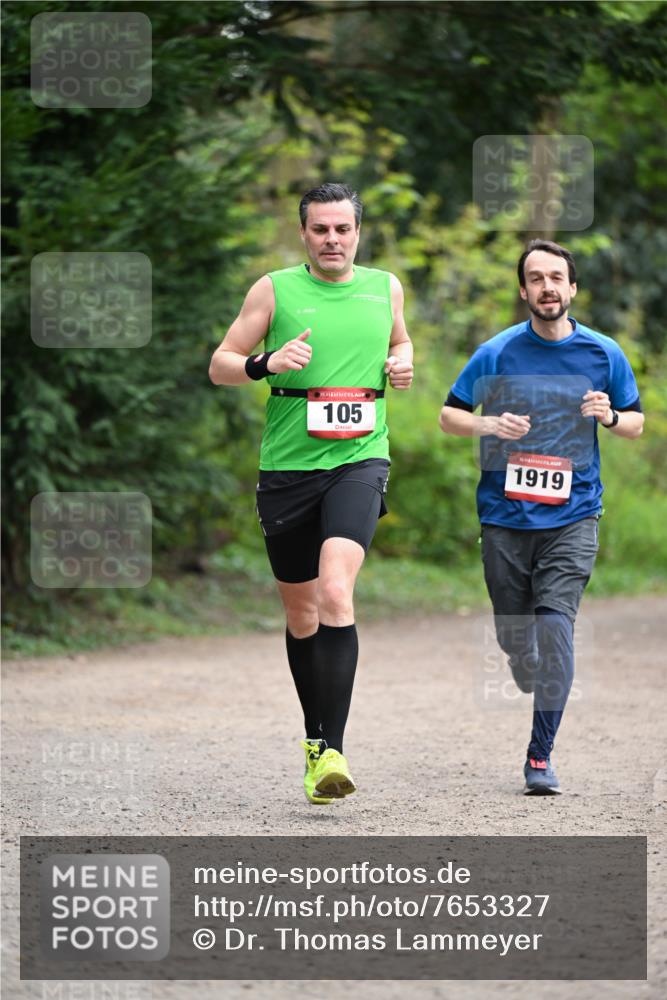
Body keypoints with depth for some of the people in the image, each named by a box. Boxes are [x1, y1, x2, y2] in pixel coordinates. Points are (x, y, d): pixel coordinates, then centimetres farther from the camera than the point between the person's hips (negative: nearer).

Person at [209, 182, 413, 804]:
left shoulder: (384, 287, 10)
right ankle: (314, 737, 31)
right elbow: (220, 366, 5)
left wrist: (401, 364, 7)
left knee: (335, 592, -22)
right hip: (288, 466, 1)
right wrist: (266, 363, -15)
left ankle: (332, 751, -25)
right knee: (301, 614, 9)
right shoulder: (275, 290, 3)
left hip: (358, 459, -1)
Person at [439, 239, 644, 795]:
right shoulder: (497, 353, 0)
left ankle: (541, 754, -13)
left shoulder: (604, 353, 3)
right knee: (513, 639, 7)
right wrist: (489, 425, -13)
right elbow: (449, 414, 8)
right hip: (506, 516, 1)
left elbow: (636, 422, 14)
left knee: (555, 625, -17)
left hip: (572, 515, -1)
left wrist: (610, 417, -9)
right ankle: (535, 711, 38)